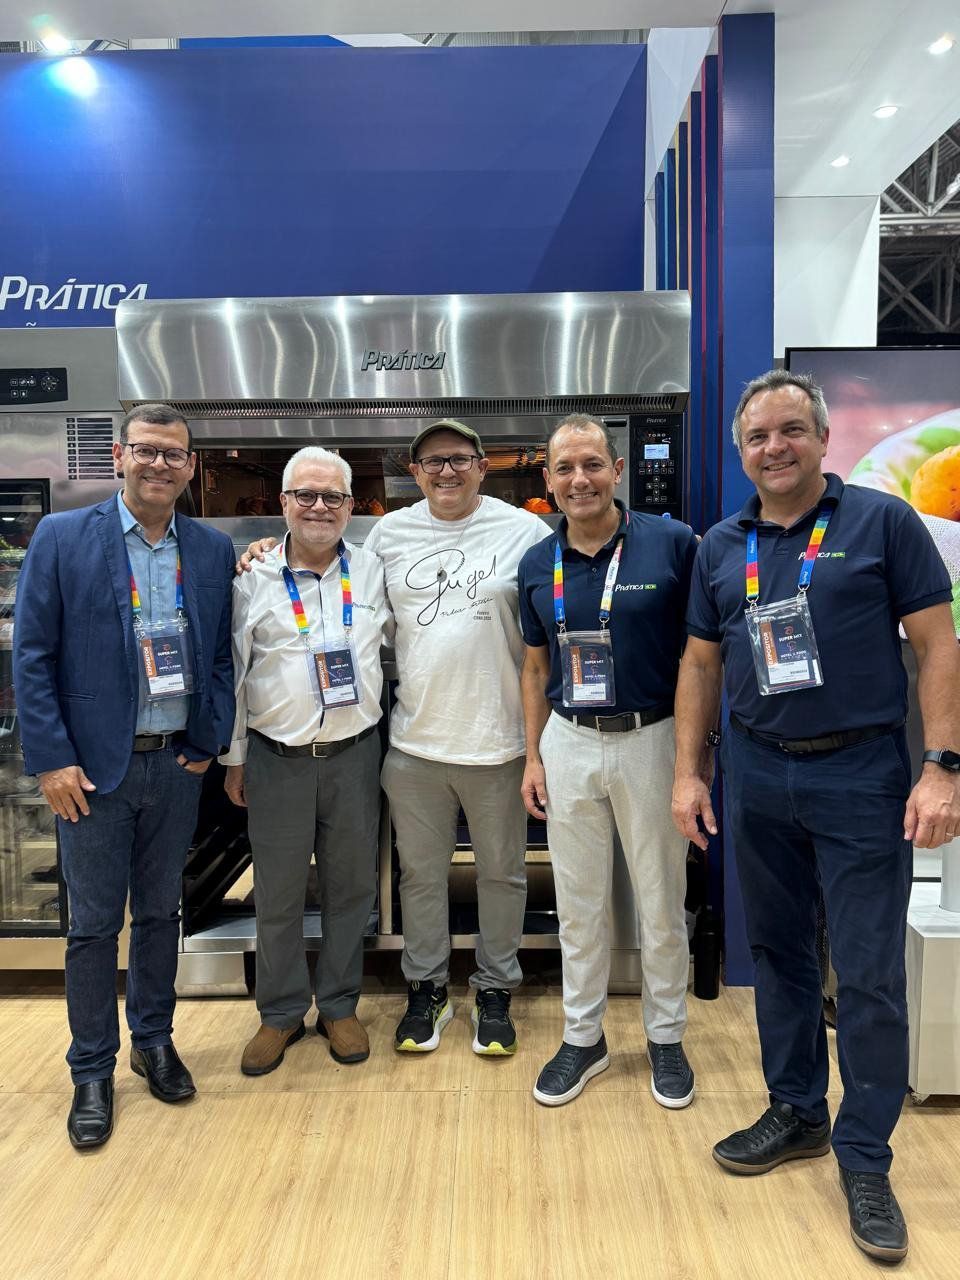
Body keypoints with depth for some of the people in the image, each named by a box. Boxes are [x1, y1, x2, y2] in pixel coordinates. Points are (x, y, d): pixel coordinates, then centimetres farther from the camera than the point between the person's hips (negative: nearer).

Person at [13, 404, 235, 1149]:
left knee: (161, 912, 16)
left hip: (178, 763, 3)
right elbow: (32, 656, -6)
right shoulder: (62, 538, -5)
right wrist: (51, 759, -10)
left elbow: (223, 654, 7)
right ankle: (92, 1072, 26)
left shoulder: (213, 550, 3)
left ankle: (154, 1040, 36)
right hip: (93, 767, -2)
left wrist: (211, 741, -2)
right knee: (93, 924, 9)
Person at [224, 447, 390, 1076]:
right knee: (277, 893, 9)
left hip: (354, 755, 1)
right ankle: (281, 1012, 28)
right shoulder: (253, 579, -1)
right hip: (276, 758, -1)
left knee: (350, 886, 11)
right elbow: (232, 673, 3)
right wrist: (234, 758, 4)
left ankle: (340, 1005, 30)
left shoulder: (372, 571, 3)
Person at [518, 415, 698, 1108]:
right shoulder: (537, 565, 3)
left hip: (650, 739, -3)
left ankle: (667, 1037, 33)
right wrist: (533, 756, 7)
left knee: (662, 901, 12)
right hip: (568, 744, 3)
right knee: (578, 902, 14)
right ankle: (583, 1037, 32)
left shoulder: (674, 544, -9)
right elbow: (536, 667, 11)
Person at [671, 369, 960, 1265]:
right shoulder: (720, 547, 7)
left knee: (869, 974, 3)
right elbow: (700, 664, 11)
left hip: (861, 775, -4)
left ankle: (864, 1159, 22)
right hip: (756, 777, 4)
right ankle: (795, 1112, 35)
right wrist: (689, 772, 6)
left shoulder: (883, 521, -3)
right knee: (777, 952, 16)